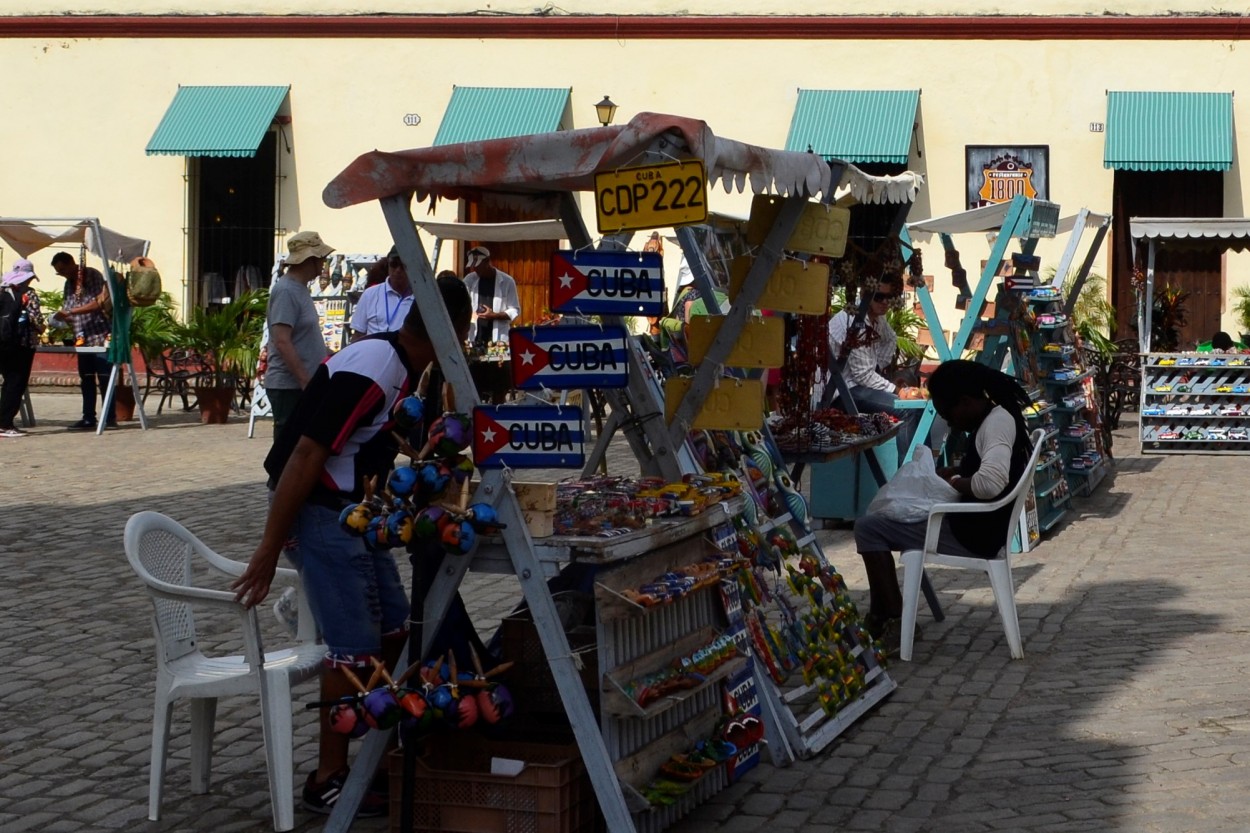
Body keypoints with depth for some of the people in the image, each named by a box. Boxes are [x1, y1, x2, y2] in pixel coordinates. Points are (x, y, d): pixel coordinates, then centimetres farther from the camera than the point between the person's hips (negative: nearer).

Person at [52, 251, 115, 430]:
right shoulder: (69, 284, 16)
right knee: (86, 380, 7)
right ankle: (88, 419, 10)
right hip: (82, 339, 8)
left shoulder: (93, 276, -7)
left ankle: (110, 418, -4)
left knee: (104, 378, -6)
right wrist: (60, 319, -6)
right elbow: (68, 309, 17)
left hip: (100, 336, -8)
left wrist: (69, 312, -19)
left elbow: (99, 302, -18)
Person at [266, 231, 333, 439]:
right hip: (289, 386, -10)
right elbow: (282, 342, -23)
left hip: (302, 384, 10)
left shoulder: (299, 288, 13)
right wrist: (306, 381, -24)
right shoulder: (286, 291, -16)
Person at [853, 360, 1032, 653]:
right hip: (973, 523, 11)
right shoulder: (997, 417, 9)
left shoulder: (997, 423, -21)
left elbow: (990, 483, -35)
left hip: (973, 535, -11)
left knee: (868, 528, -9)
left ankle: (895, 621, -5)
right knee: (883, 515, 23)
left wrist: (952, 482, -17)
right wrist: (952, 473, 8)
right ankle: (880, 617, 22)